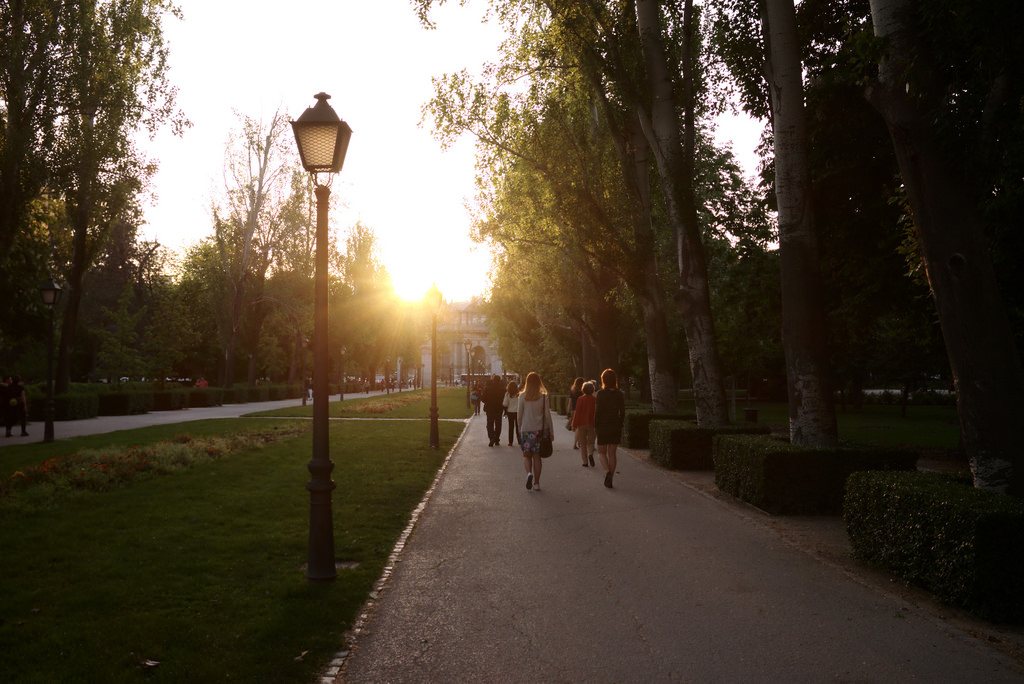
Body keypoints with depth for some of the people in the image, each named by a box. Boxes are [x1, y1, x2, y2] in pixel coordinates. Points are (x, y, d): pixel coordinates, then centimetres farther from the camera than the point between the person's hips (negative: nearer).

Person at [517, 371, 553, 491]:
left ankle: (529, 473, -16)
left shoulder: (522, 397, -3)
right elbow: (547, 415, -2)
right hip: (540, 429, 1)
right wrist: (551, 431, 5)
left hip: (526, 429, -1)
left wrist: (519, 430, 12)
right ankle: (536, 483, 8)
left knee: (527, 455, 11)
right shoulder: (543, 397, -3)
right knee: (537, 456, 8)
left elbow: (519, 415, 0)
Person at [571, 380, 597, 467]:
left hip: (582, 424, -1)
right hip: (592, 424, 1)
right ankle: (590, 454, -14)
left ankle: (585, 462, 7)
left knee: (583, 444, 9)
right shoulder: (595, 399, -3)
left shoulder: (580, 399, -8)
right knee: (590, 443, 14)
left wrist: (574, 425, -3)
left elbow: (577, 412, -9)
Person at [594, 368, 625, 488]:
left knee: (602, 452, 11)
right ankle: (609, 480, 10)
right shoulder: (619, 394, 1)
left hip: (603, 427, -3)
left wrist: (595, 426, -1)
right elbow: (622, 412, 3)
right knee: (612, 453, 10)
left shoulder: (601, 394, -11)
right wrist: (620, 426, 13)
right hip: (616, 427, 4)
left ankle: (607, 471, -14)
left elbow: (598, 411, -12)